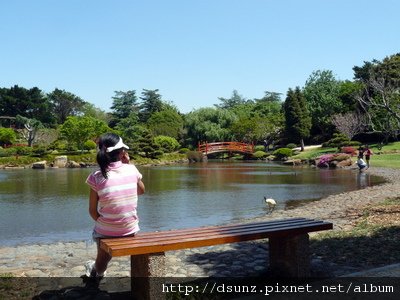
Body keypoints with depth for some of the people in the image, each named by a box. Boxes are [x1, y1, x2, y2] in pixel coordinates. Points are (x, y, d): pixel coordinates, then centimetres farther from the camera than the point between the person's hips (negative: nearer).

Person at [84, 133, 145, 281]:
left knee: (102, 261, 27)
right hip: (131, 230, 2)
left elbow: (92, 211, -8)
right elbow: (141, 191, 11)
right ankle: (97, 269, 51)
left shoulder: (97, 177, -14)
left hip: (106, 232, -2)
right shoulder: (131, 169, -10)